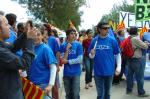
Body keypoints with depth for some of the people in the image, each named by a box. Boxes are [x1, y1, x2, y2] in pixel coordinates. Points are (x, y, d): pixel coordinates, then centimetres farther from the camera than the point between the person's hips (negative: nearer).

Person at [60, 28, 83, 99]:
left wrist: (67, 61, -10)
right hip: (66, 73, 2)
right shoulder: (63, 46, 0)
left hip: (76, 73, -2)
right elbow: (63, 60, -5)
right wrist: (67, 49, -16)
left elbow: (80, 59, -10)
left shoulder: (78, 45, -4)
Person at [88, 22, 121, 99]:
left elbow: (117, 54, 1)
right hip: (98, 72, 0)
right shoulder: (94, 40, -2)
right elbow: (91, 56, 5)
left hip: (109, 71, 0)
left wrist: (119, 67, -7)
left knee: (107, 93, 16)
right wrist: (92, 54, -17)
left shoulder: (112, 40, -5)